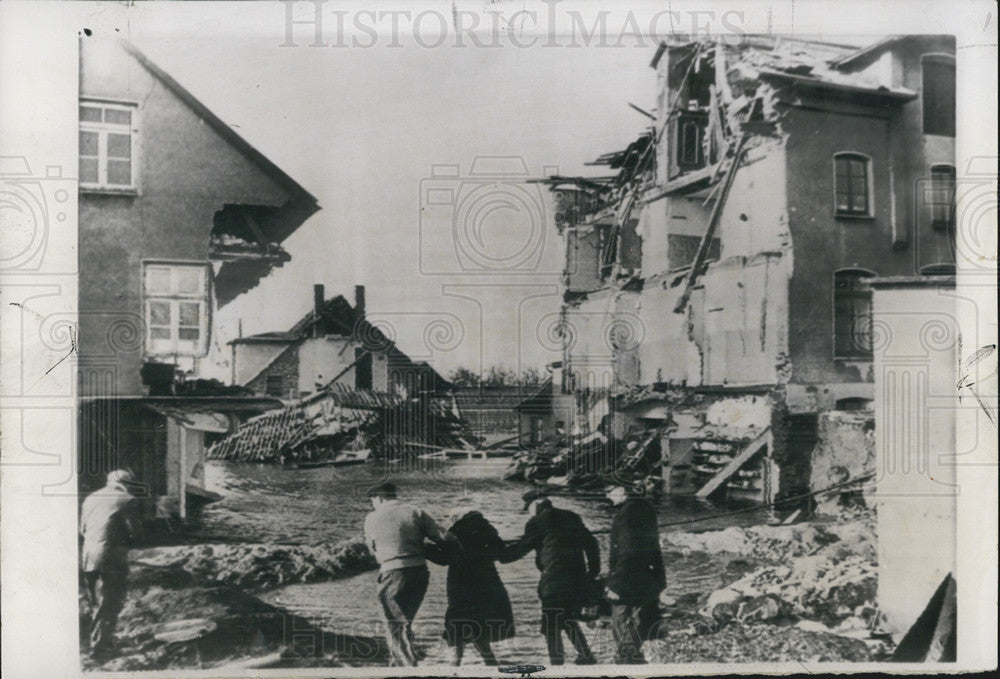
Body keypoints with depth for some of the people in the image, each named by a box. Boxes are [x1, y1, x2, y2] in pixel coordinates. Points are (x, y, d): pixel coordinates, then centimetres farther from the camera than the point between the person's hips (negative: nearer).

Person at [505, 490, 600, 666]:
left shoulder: (538, 521, -4)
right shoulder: (571, 517, 14)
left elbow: (521, 548, 1)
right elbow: (592, 543, 14)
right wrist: (593, 570, 19)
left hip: (554, 583, -7)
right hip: (578, 580, 7)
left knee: (551, 627, 2)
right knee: (570, 621, 23)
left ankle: (556, 661, 0)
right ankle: (586, 657, 25)